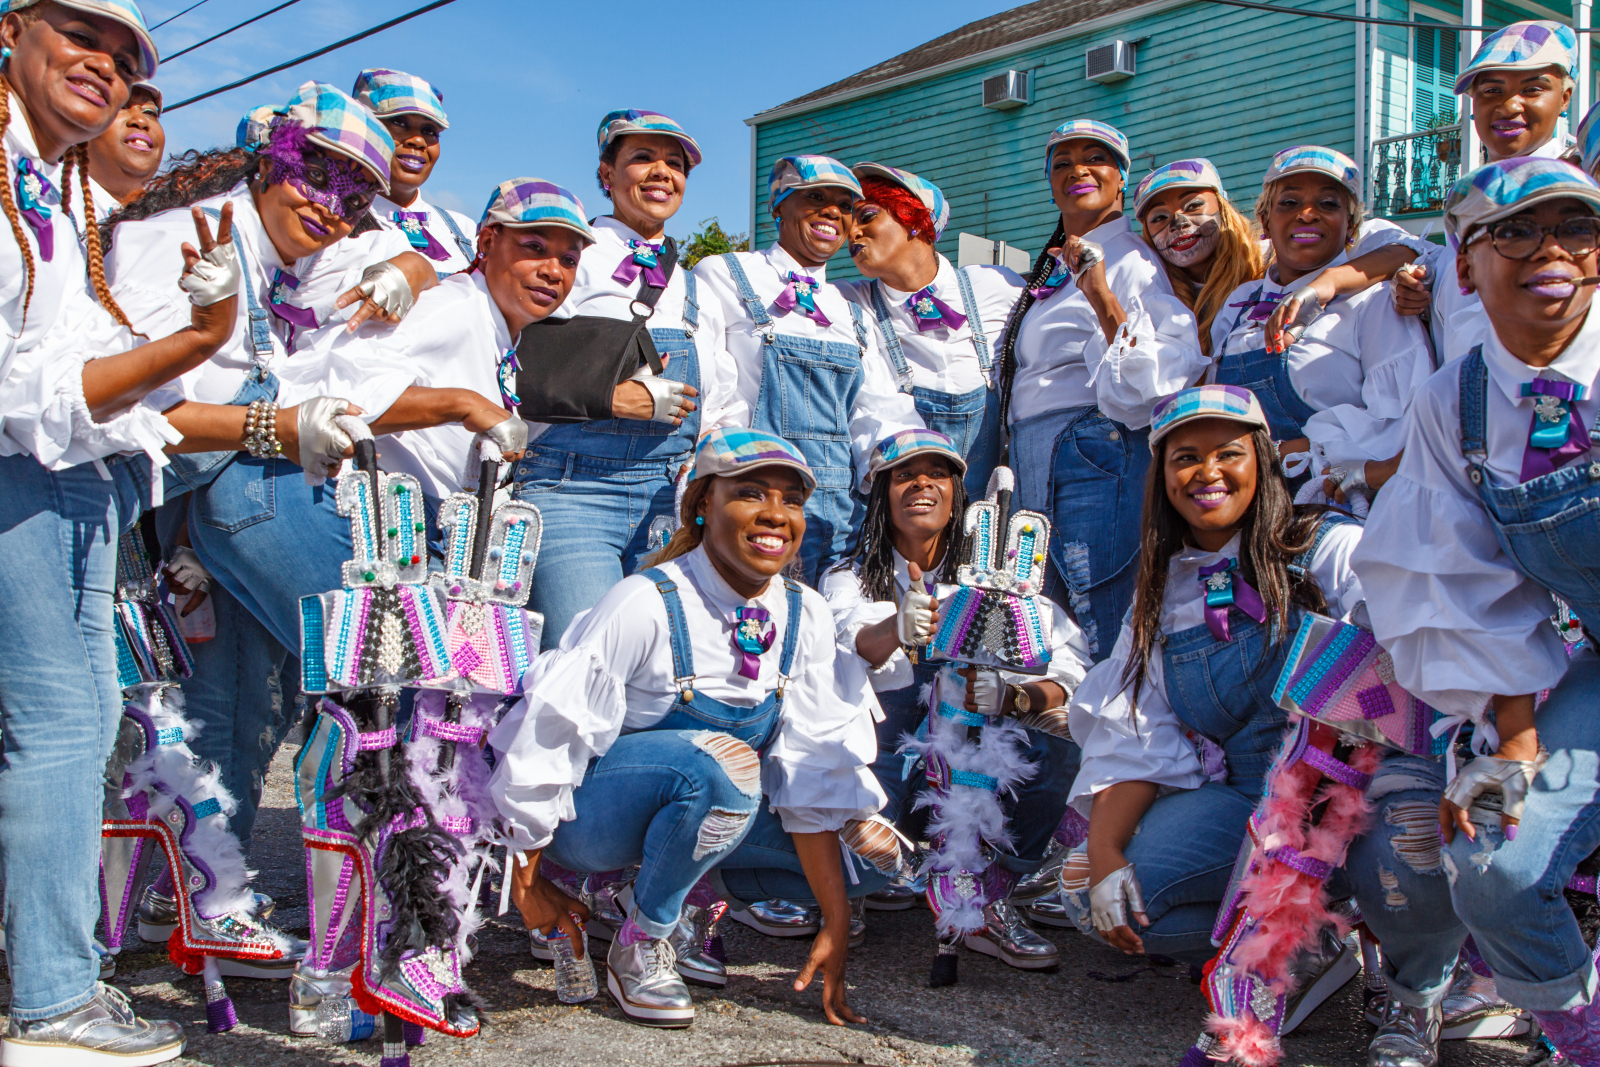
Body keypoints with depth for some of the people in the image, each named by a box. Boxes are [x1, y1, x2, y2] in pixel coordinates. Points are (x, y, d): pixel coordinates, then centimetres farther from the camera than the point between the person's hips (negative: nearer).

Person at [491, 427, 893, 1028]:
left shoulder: (805, 616, -9)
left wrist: (836, 926, -13)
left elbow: (811, 774, -8)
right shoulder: (645, 605, -25)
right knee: (722, 762, -36)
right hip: (591, 812, -6)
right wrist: (529, 885, -10)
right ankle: (638, 944, -14)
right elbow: (547, 736, -19)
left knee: (872, 854, -9)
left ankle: (694, 887, 7)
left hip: (712, 809, 6)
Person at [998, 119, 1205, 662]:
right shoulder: (1054, 267, 22)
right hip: (1036, 470, 9)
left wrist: (1103, 299, -28)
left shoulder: (1130, 260, -4)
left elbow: (1169, 373, -20)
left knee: (1104, 639, -11)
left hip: (1093, 458, -9)